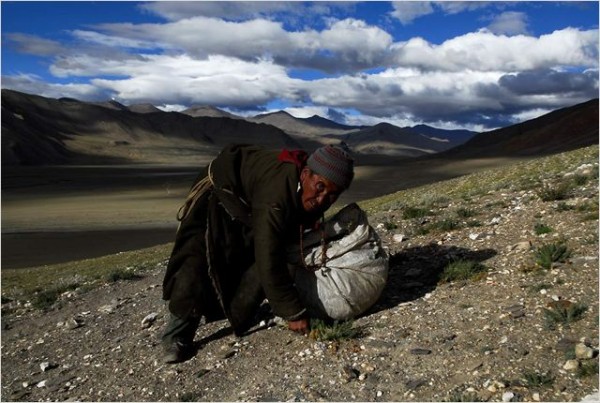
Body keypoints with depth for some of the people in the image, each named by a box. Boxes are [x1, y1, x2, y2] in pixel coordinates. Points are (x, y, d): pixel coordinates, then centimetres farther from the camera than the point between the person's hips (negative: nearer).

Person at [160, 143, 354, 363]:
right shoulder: (276, 199, -44)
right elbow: (270, 263, -42)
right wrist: (293, 313, -35)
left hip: (251, 201, 8)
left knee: (256, 262, -8)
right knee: (200, 259, -23)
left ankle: (237, 319, 10)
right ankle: (178, 335, -11)